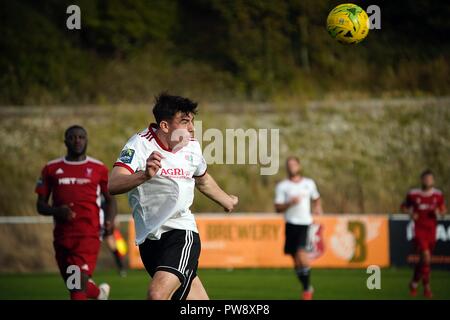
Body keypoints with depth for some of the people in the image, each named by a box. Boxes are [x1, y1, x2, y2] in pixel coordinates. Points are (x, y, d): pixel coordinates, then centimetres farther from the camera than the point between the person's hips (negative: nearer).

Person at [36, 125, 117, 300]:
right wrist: (57, 211, -13)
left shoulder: (99, 169, 6)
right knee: (74, 285, 13)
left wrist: (109, 221, -6)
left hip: (89, 233, -3)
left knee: (79, 284, -18)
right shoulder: (51, 169, 8)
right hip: (62, 234, 3)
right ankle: (99, 292, 45)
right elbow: (41, 205, 9)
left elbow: (110, 199, 15)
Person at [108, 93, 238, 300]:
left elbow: (203, 181, 27)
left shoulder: (191, 147, 4)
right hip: (149, 240, -1)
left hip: (181, 231, 1)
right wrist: (145, 175, -42)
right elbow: (113, 185, -24)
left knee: (158, 294, -24)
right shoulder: (140, 144, -9)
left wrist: (227, 201, 44)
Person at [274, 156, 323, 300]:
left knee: (301, 253, -21)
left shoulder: (309, 183, 11)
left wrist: (318, 207, 6)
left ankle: (307, 288, -11)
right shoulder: (282, 186, 4)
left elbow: (316, 199, 27)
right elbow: (278, 208, 0)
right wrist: (290, 203, -17)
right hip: (291, 224, 1)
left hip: (306, 223, -1)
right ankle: (308, 288, 21)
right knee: (296, 260, 3)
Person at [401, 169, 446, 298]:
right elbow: (403, 206, 9)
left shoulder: (438, 195, 2)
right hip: (419, 231, -4)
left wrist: (439, 211, -11)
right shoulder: (413, 194, -5)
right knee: (426, 257, -17)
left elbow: (443, 210, 12)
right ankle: (426, 287, -2)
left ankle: (414, 283, 34)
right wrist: (410, 213, -11)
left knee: (423, 260, 12)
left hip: (431, 231, 4)